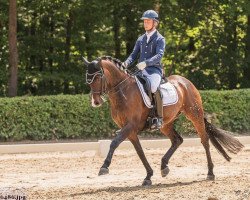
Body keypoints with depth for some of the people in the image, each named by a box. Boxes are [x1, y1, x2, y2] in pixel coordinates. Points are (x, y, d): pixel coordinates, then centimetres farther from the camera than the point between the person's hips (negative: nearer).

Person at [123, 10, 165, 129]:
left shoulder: (160, 39, -1)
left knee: (153, 87, -36)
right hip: (141, 70, 7)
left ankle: (159, 118, -29)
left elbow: (159, 55, -16)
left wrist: (146, 63, -32)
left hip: (154, 70, -7)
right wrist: (127, 63, -6)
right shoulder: (140, 39, 18)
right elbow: (134, 55, 17)